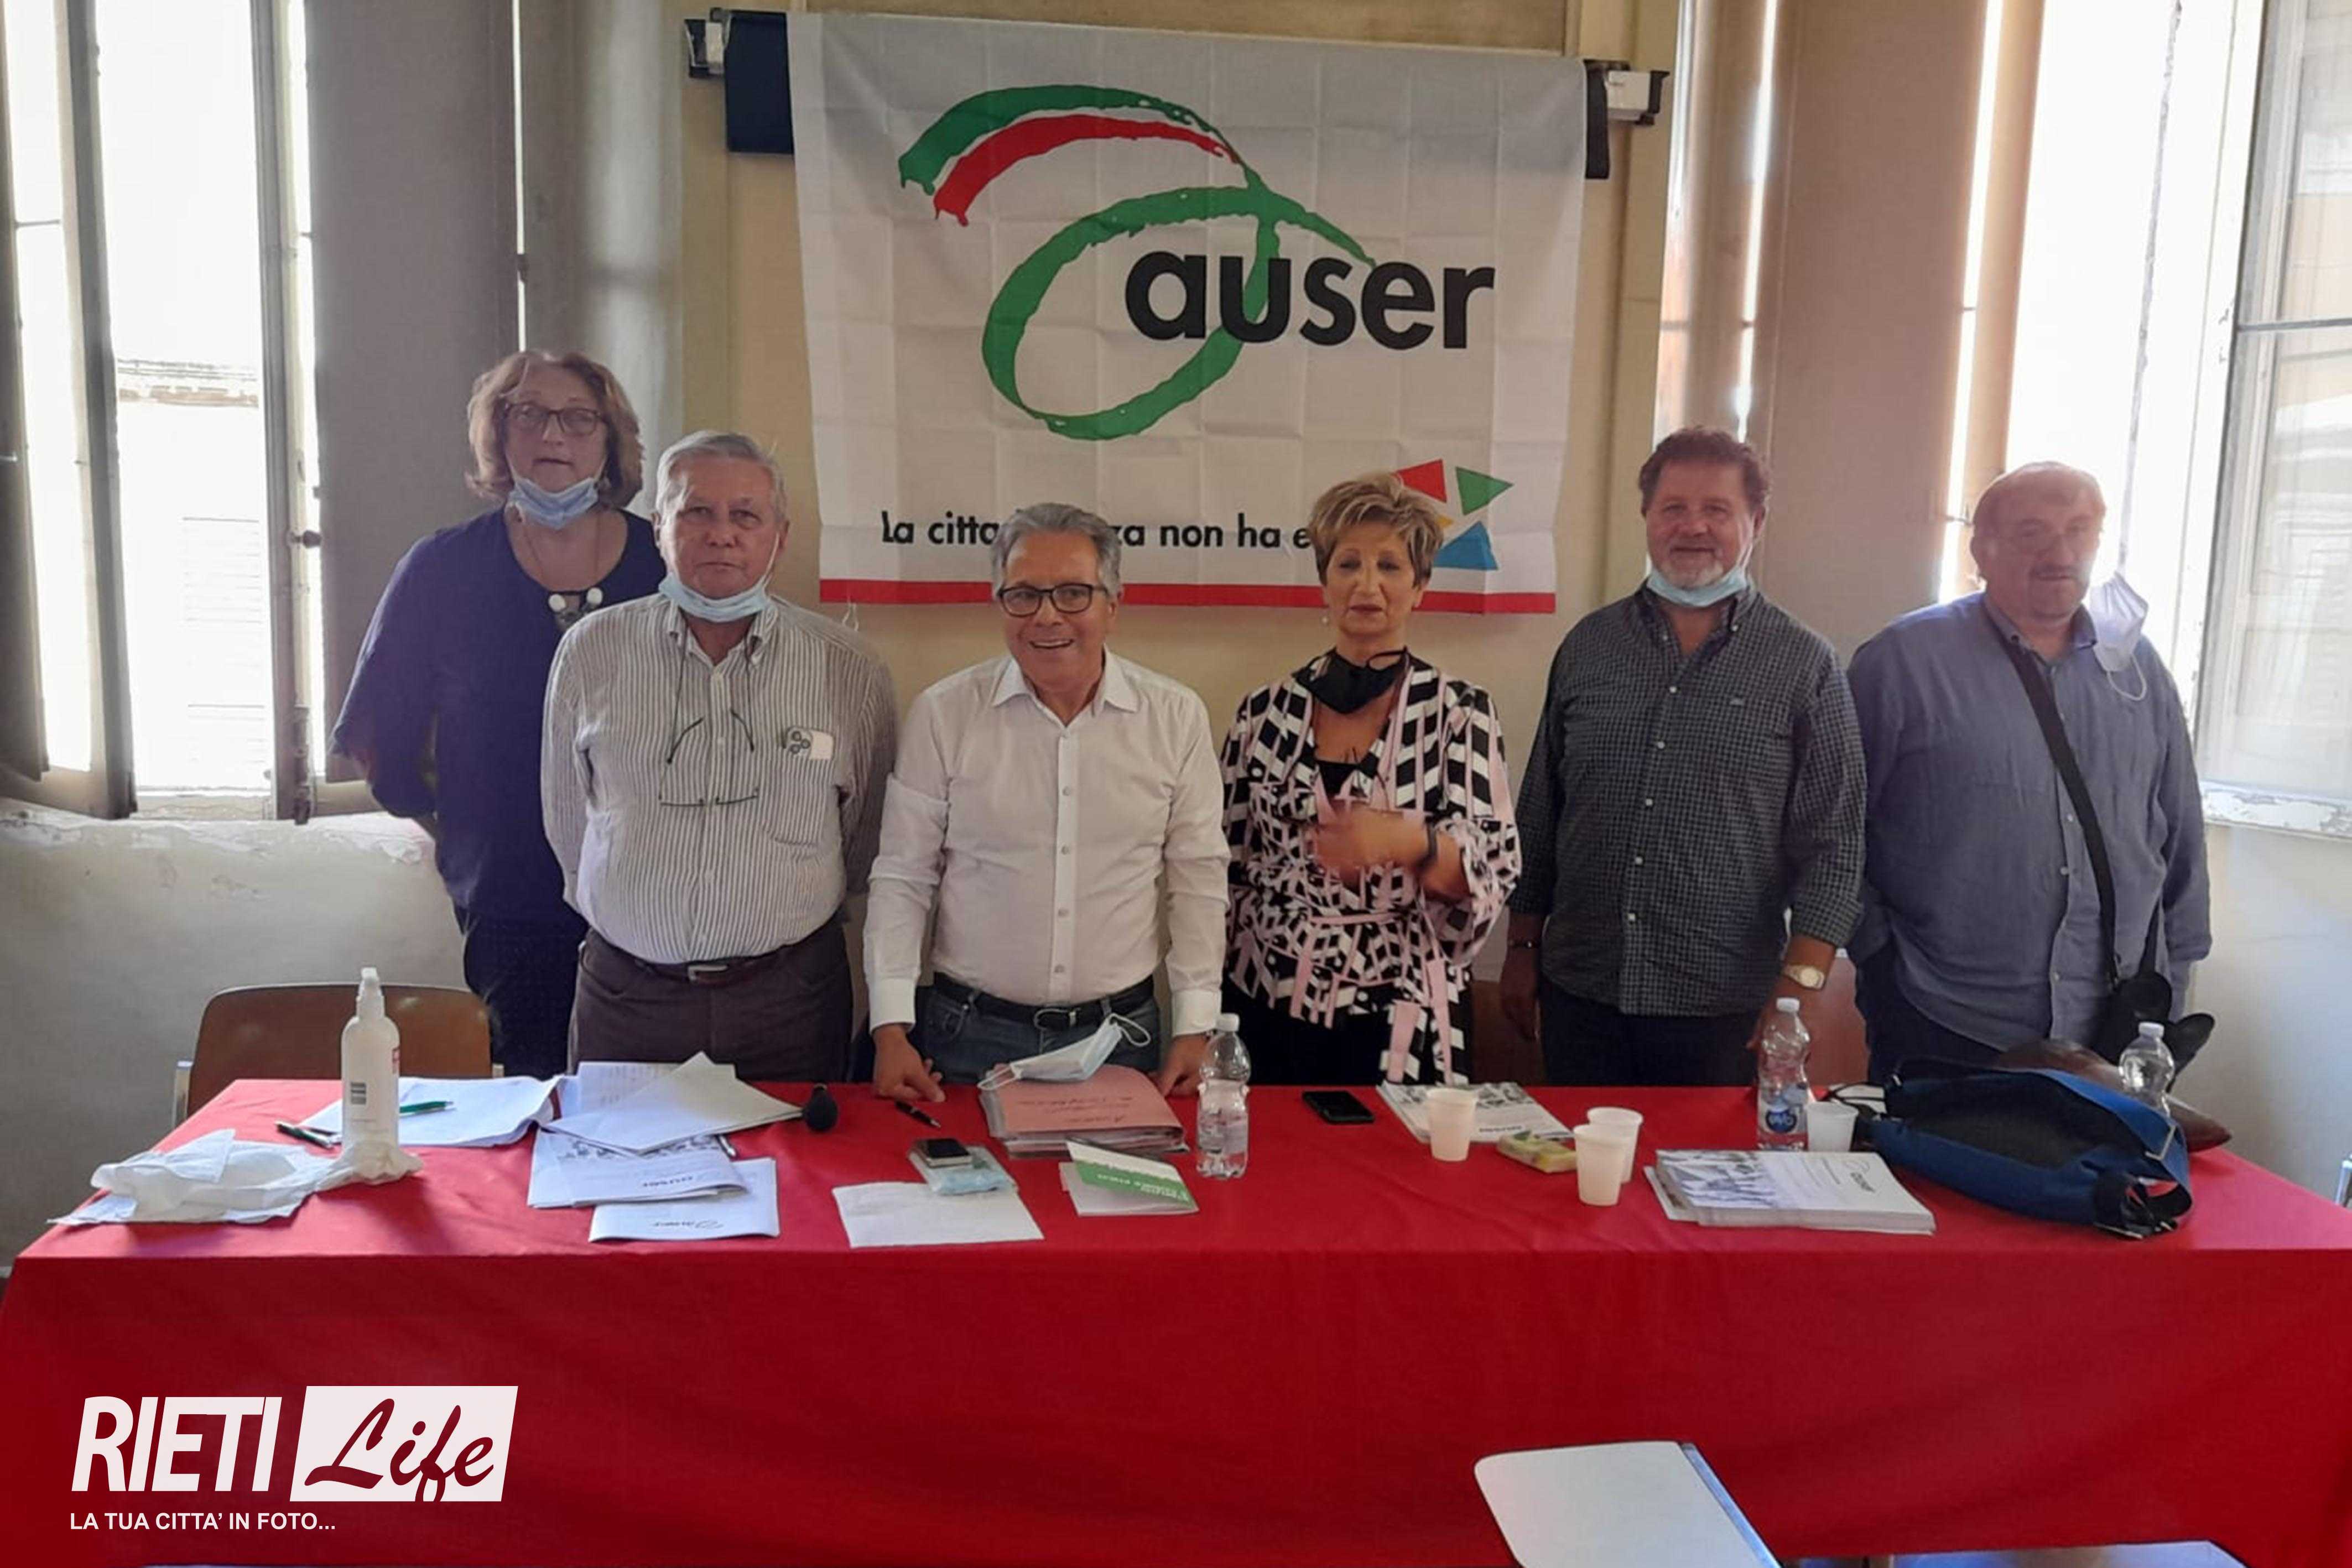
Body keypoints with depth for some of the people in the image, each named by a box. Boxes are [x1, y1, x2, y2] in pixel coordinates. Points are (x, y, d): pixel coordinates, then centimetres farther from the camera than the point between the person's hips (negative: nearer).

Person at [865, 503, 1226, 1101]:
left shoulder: (1176, 717, -1)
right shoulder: (942, 714, -4)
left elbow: (1198, 878, 3)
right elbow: (902, 880, 0)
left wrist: (1194, 1030, 0)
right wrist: (892, 1030, -6)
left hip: (1121, 1036, 1)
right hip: (969, 1034, -1)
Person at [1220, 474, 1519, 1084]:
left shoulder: (1459, 711, -3)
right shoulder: (1265, 712, 2)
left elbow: (1494, 870, -10)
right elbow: (1228, 873, 8)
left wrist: (1408, 842, -29)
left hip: (1402, 1029, -2)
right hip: (1270, 1014, 2)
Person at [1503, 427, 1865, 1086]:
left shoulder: (1804, 666, -2)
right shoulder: (1589, 645, 7)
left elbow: (1833, 847, -4)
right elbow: (1539, 813, 11)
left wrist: (1799, 991, -11)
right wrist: (1522, 946, 10)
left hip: (1722, 1012, -2)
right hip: (1580, 993, 3)